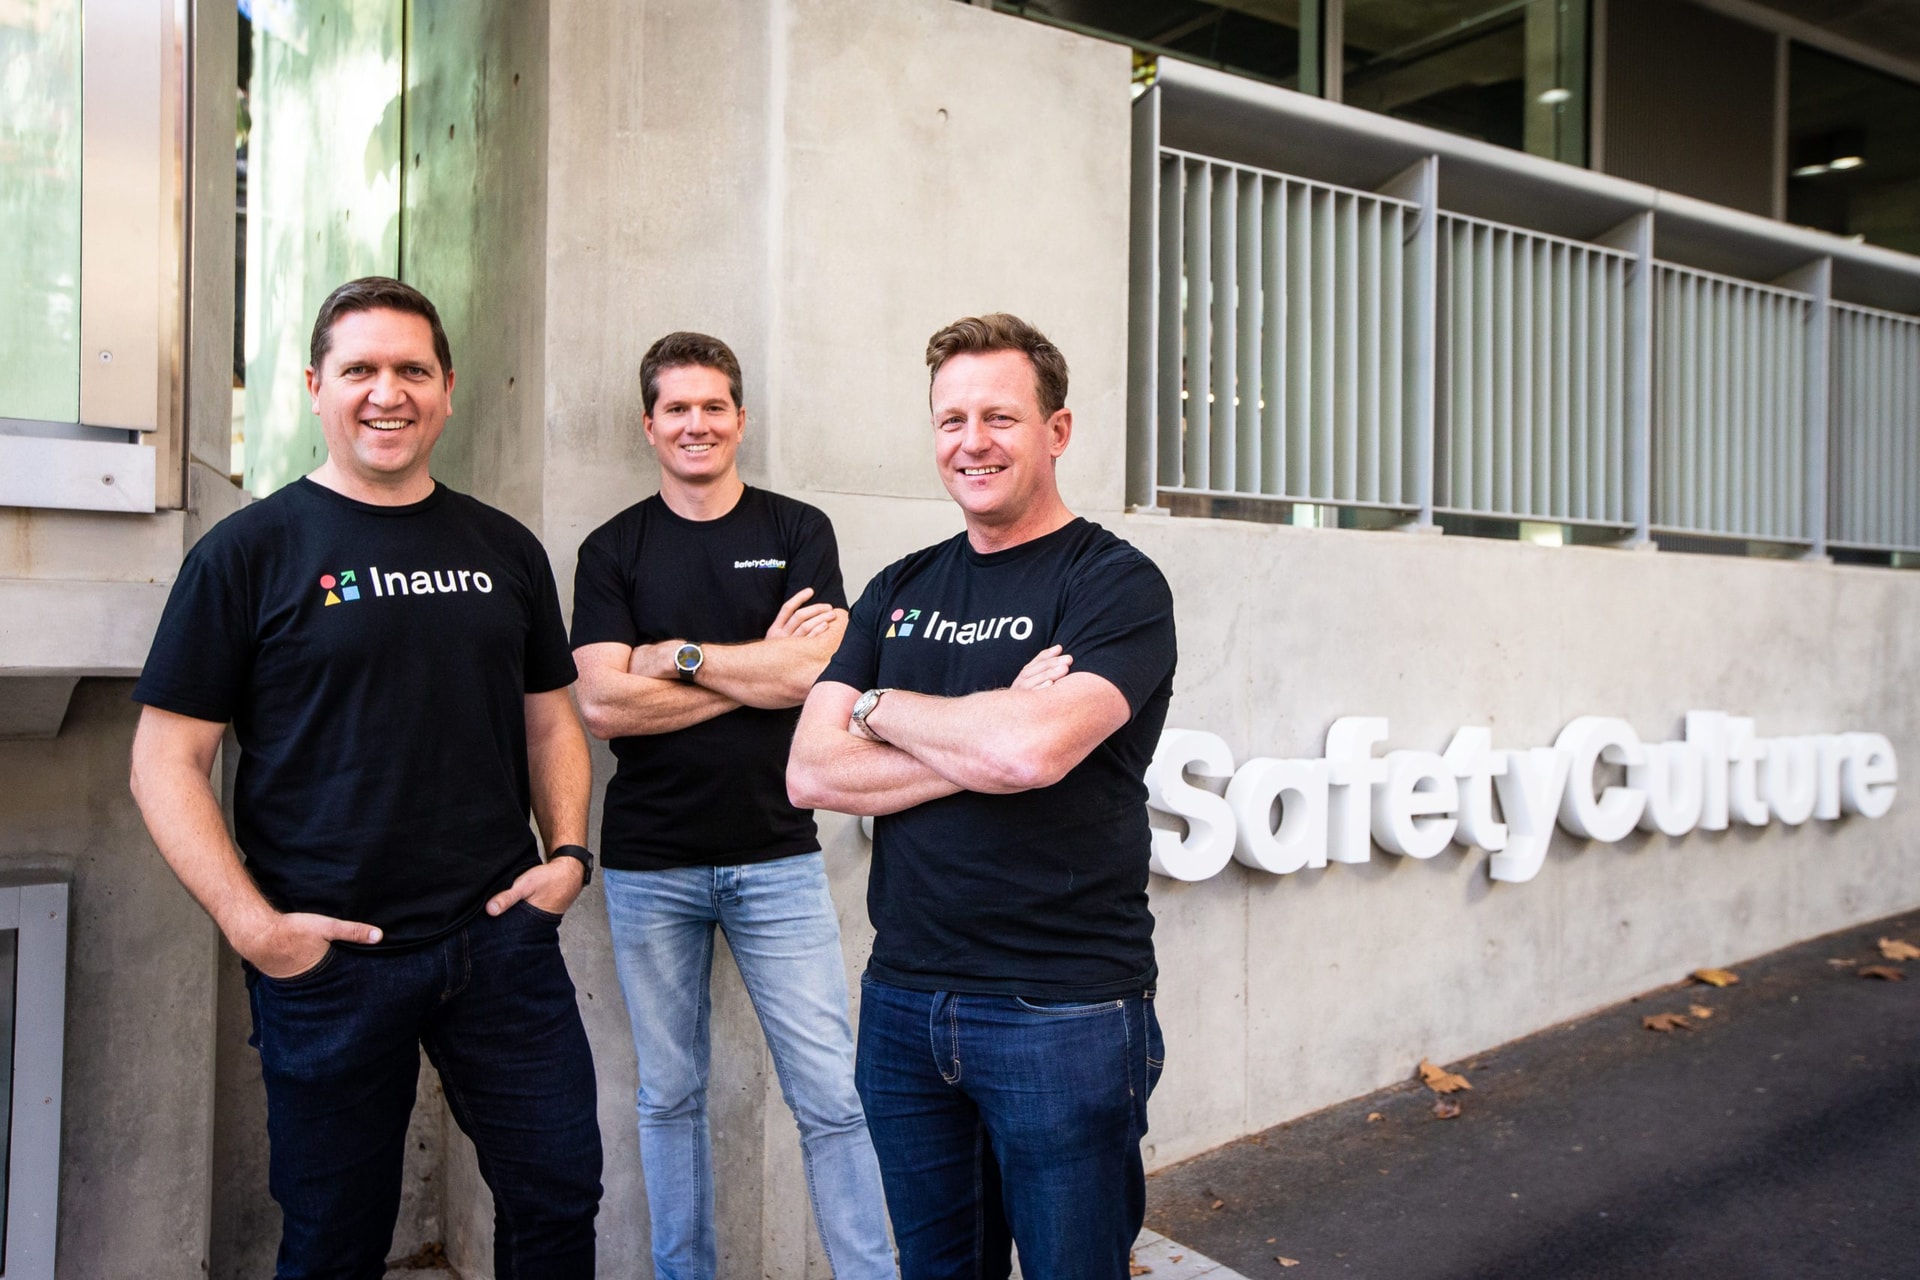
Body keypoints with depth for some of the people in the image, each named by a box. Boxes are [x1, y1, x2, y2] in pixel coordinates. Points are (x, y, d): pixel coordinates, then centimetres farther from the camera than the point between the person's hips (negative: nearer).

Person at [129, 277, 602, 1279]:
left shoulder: (505, 549, 8)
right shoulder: (250, 550, -3)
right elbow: (166, 758, -4)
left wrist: (567, 850, 0)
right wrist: (250, 923, -14)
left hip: (501, 936, 3)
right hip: (325, 959, -3)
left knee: (561, 1196, 10)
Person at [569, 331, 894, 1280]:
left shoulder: (798, 532, 3)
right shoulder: (614, 550, 4)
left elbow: (816, 670, -12)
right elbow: (602, 704, -9)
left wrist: (674, 654, -8)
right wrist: (759, 666, -10)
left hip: (777, 856, -1)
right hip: (649, 864, 2)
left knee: (833, 1097, 1)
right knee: (669, 1097, 14)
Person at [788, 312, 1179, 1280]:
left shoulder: (1116, 584, -7)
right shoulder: (900, 590, 9)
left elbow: (1031, 748, -25)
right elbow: (811, 773, -2)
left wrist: (880, 707, -7)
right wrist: (986, 746, -14)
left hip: (1062, 1013, -5)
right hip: (903, 1002, 5)